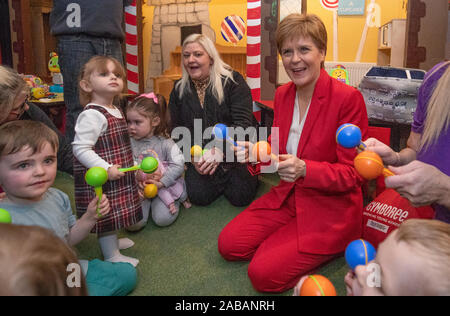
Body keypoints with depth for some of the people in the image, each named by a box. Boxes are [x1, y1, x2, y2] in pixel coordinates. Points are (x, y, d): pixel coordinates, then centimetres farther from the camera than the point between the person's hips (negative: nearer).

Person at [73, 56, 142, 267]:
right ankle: (112, 255, 18)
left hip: (117, 176, 9)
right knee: (107, 214, 3)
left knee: (115, 211, 23)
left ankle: (112, 241, 44)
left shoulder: (116, 111, 8)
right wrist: (106, 168, -29)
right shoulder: (91, 115, -22)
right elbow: (81, 148, -25)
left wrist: (131, 165, 23)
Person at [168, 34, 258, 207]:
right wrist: (192, 157, -13)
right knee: (198, 196, -16)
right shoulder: (179, 90, 6)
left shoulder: (232, 81, -7)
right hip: (199, 157, 3)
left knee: (240, 196, -17)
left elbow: (243, 123, -15)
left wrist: (220, 149, -29)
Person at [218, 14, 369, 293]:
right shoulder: (282, 94, 3)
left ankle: (334, 248, 9)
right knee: (229, 244, -3)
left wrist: (305, 170, -31)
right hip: (288, 197, 7)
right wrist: (254, 152, -11)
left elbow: (353, 174, -15)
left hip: (331, 209, -6)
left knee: (264, 274, -14)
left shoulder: (348, 97, -18)